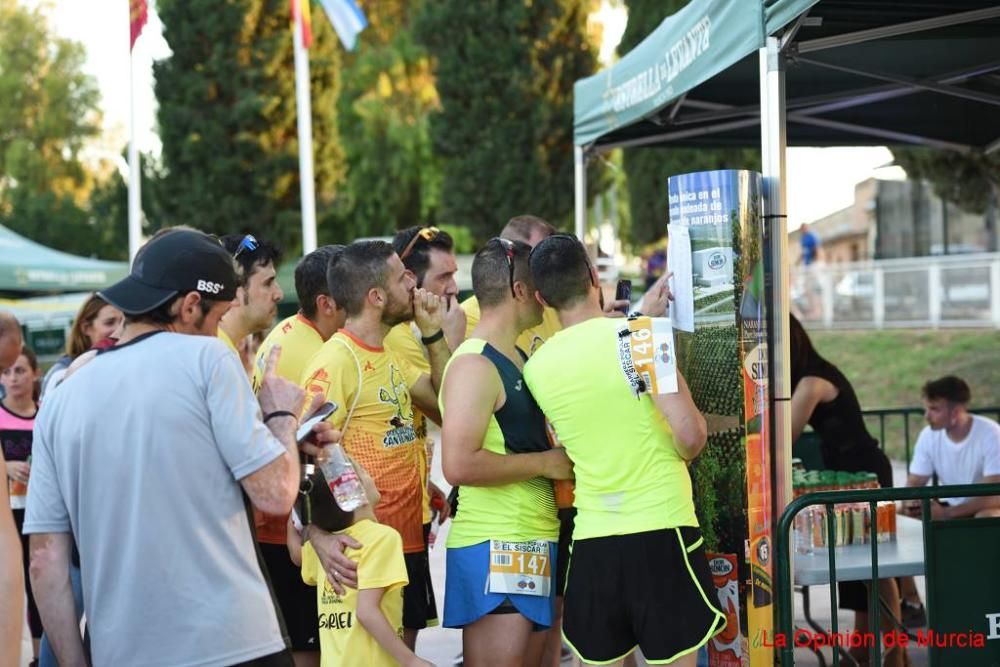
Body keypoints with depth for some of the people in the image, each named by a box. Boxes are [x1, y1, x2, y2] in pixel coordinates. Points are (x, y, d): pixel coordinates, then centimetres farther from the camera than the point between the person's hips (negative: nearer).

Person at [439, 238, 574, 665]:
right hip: (494, 549, -10)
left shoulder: (516, 357, 17)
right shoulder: (475, 364, -14)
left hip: (532, 541, 10)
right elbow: (459, 465, -24)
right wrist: (547, 462, -16)